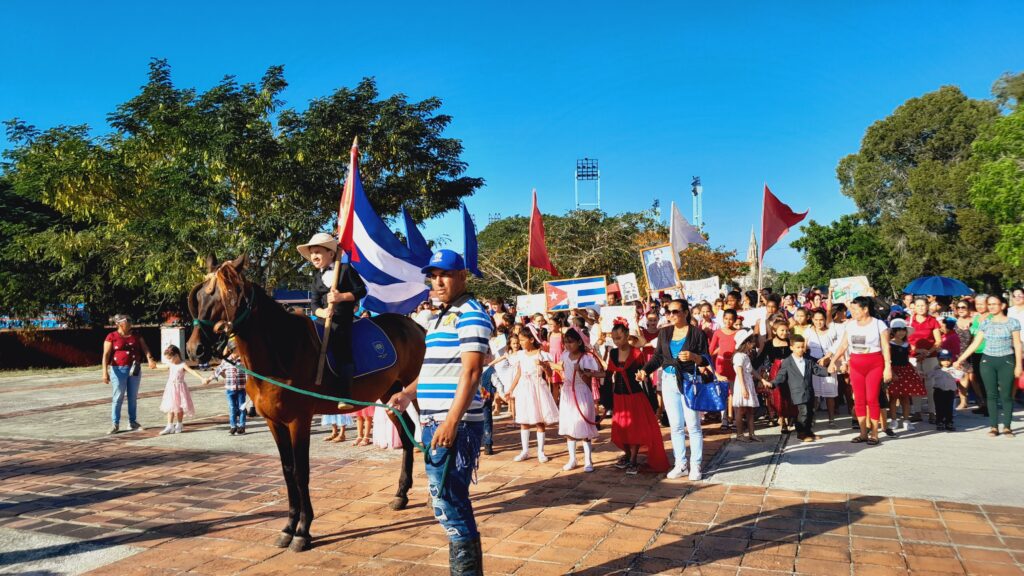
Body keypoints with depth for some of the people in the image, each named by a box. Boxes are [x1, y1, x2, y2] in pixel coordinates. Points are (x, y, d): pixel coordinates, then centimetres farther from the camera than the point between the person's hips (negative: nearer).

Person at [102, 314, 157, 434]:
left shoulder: (136, 336, 8)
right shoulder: (111, 337, -3)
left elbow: (145, 348, -1)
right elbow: (106, 355, -8)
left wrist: (150, 359, -21)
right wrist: (105, 372, -17)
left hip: (134, 369, 4)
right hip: (118, 370, -4)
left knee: (133, 396, 8)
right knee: (118, 396, -4)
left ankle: (132, 421, 17)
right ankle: (115, 424, 3)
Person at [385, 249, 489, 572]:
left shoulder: (471, 315, -10)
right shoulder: (444, 317, 18)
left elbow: (471, 373, -19)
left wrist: (451, 422, -25)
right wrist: (408, 393, 11)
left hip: (455, 424, -10)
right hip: (436, 422, 10)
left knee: (448, 501, -7)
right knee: (451, 500, 16)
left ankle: (467, 568, 5)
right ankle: (466, 565, 29)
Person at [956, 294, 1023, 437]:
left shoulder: (1012, 322, 0)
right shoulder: (986, 324, 7)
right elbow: (975, 344, 7)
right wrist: (960, 359, 3)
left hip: (1006, 361, -2)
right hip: (988, 361, 3)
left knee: (1006, 395, -2)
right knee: (992, 394, 3)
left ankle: (1006, 426, 7)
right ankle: (993, 426, 7)